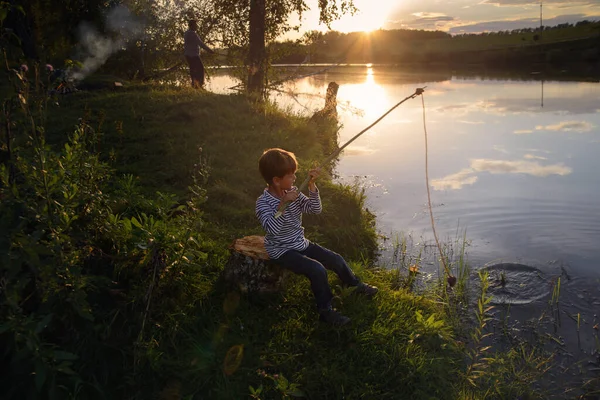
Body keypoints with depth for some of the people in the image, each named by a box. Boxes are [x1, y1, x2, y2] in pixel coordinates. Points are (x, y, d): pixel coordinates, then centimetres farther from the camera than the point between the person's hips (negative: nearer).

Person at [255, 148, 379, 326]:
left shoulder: (293, 192, 0)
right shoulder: (263, 202, -20)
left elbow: (316, 209, -5)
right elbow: (272, 228, -34)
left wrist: (312, 186, -18)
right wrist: (283, 204, -40)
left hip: (301, 244, 7)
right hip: (281, 251, -7)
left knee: (336, 260, 6)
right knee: (317, 269, -27)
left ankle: (355, 285, 36)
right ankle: (325, 310, -9)